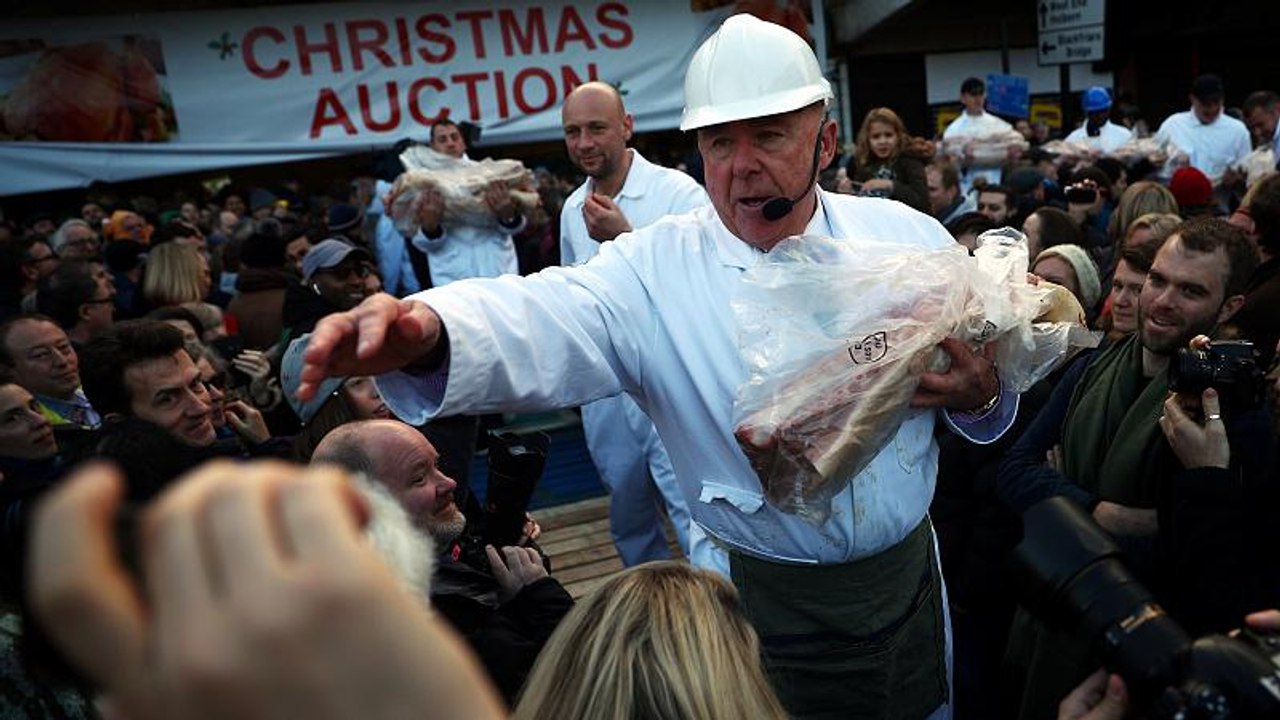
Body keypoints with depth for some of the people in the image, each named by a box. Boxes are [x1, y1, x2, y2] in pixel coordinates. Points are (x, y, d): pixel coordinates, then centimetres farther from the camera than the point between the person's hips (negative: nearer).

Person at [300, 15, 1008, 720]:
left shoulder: (908, 234, -5)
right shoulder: (653, 271, -14)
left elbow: (994, 370, 3)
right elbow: (542, 321, -31)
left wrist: (979, 395, -21)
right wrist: (427, 330, -52)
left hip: (910, 576, 3)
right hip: (764, 604, -2)